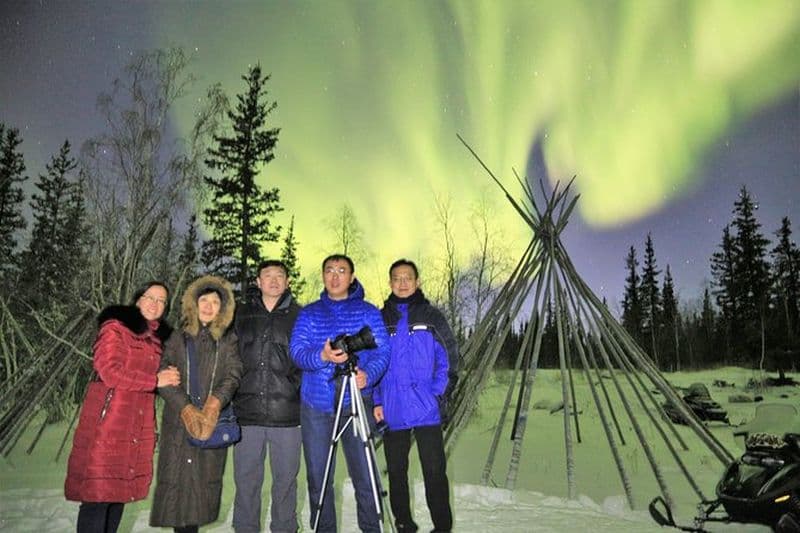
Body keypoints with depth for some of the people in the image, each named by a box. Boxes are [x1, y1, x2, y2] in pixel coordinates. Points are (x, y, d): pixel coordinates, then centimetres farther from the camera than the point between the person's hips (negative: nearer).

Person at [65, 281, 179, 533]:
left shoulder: (156, 338, 18)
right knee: (98, 494, -6)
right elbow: (109, 371, -13)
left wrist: (167, 376, -1)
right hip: (108, 425, -6)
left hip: (138, 432, 7)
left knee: (120, 493, 10)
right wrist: (156, 380, -10)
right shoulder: (116, 327, -3)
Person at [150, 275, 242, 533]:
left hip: (214, 420, 0)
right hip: (179, 420, 0)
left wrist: (215, 402, -19)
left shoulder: (228, 339, 9)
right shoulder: (178, 338, 9)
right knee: (177, 478, -2)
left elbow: (233, 374, -2)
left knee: (206, 479, 0)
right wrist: (186, 408, -14)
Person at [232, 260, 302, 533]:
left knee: (285, 478, 8)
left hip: (286, 412, -1)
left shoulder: (300, 316, 5)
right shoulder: (241, 315, 11)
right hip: (247, 410, 2)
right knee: (246, 478, 10)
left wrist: (300, 390, -4)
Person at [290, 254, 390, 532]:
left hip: (356, 403, -2)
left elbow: (382, 350, -1)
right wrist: (322, 356, -22)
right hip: (315, 405, 2)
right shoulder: (308, 313, 12)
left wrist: (368, 374, -22)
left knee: (365, 477, -3)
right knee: (318, 478, 8)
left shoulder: (368, 312, 9)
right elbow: (297, 350, -1)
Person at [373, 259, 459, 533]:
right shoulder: (380, 318, 7)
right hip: (392, 412, 2)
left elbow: (448, 357, 1)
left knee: (434, 470, 1)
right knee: (396, 471, 12)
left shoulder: (432, 316, 2)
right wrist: (376, 401, 1)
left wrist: (439, 393, -9)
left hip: (427, 410, -2)